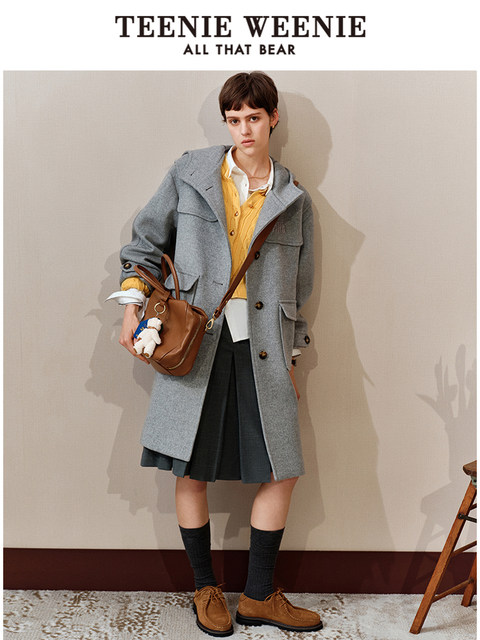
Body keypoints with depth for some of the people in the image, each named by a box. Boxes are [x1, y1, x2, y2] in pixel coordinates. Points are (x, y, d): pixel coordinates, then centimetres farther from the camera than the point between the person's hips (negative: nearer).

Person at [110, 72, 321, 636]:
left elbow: (297, 289, 15)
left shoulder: (293, 199, 11)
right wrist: (132, 305, 1)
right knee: (191, 469, 4)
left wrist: (292, 358, 12)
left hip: (262, 348, 2)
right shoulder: (191, 172, 7)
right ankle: (206, 589, 25)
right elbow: (147, 239, 12)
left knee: (281, 471, 2)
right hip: (194, 340, -1)